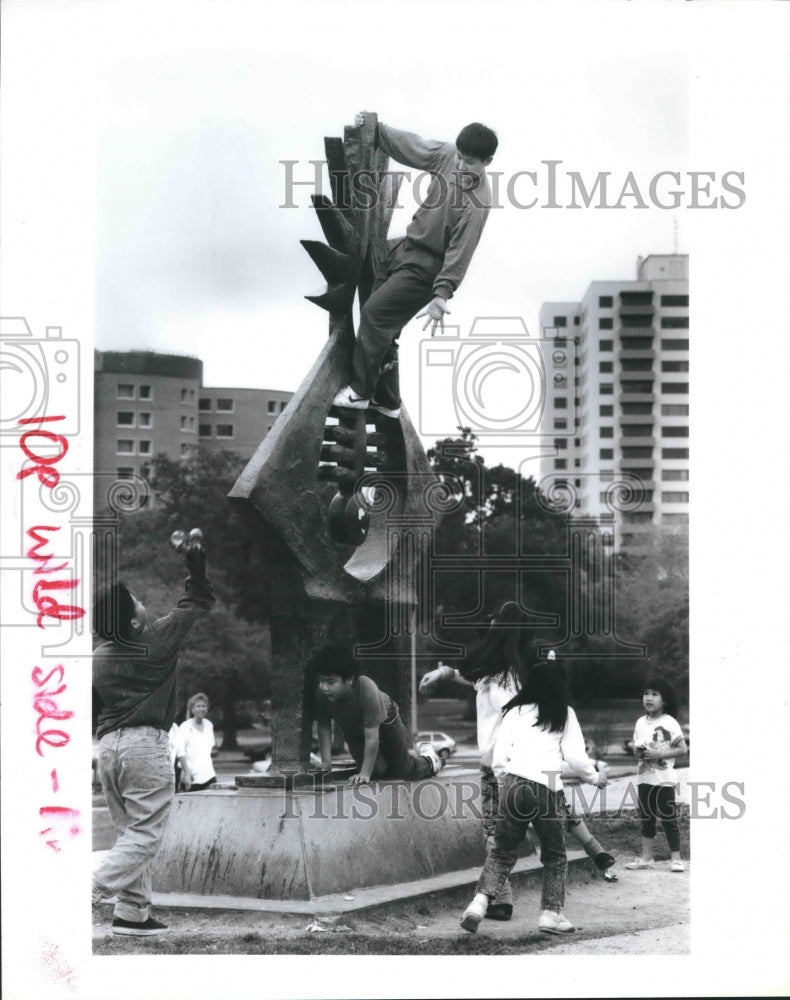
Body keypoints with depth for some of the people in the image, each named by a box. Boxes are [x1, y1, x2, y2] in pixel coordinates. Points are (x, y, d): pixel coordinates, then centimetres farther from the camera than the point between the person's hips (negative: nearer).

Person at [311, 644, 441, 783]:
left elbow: (371, 737, -38)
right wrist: (326, 762, -21)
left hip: (385, 723, -3)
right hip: (354, 732, 3)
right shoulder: (321, 694, -33)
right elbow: (323, 726, -18)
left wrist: (365, 774, -38)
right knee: (378, 770, -4)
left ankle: (428, 759, 36)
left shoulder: (366, 689, -43)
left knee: (405, 772, 1)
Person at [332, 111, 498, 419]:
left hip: (425, 267, -8)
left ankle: (360, 391, -2)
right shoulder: (448, 155, -6)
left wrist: (442, 294, -32)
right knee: (382, 326, 9)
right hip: (405, 247, 8)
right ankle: (386, 400, 20)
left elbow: (461, 250, -26)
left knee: (374, 313, -14)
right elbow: (410, 145, 10)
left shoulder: (477, 201, -24)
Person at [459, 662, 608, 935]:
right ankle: (551, 913, 9)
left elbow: (499, 758, 7)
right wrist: (594, 777, 22)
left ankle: (480, 902, -5)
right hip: (547, 788, -2)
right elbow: (576, 757, 4)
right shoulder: (564, 714, 6)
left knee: (502, 851, 13)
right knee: (554, 856, 15)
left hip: (513, 786, 2)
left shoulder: (514, 712, 11)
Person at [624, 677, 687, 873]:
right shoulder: (640, 722, 7)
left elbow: (682, 749, -13)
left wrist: (659, 754, -20)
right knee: (646, 819, 11)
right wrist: (637, 751, -6)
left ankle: (675, 858, 7)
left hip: (664, 779, -6)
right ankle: (646, 858, 18)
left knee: (668, 819, 0)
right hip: (644, 778, 6)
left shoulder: (669, 723, -10)